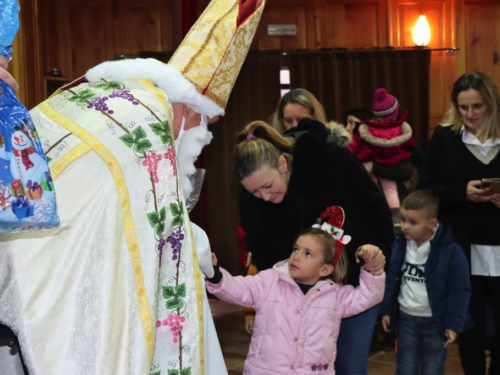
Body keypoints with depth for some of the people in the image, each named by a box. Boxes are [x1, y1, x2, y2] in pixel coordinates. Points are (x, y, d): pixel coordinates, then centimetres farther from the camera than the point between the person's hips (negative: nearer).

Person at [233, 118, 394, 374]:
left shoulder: (331, 160, -24)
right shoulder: (250, 197, -16)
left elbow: (376, 210, -13)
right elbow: (262, 255, -6)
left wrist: (373, 248, -28)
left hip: (354, 281, -2)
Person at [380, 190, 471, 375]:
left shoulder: (450, 249, -17)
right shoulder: (399, 243, -4)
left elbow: (460, 290, -12)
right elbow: (390, 280, 6)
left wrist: (454, 324, -14)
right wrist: (386, 310, 6)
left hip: (436, 322, -3)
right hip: (405, 318, 4)